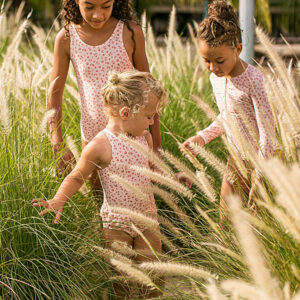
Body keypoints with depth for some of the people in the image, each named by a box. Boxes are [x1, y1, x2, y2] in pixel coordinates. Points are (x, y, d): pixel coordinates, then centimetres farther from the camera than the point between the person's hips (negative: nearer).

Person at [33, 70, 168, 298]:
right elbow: (77, 177, -9)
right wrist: (58, 201, -22)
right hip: (116, 222, -5)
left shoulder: (144, 138, -1)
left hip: (147, 218, 5)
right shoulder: (100, 146, -21)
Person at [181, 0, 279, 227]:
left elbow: (267, 128, -20)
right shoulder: (216, 78, 1)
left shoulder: (253, 80, -23)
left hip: (262, 158, -7)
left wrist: (260, 177, -20)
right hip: (237, 158, 7)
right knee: (226, 220, 9)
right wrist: (203, 137, 4)